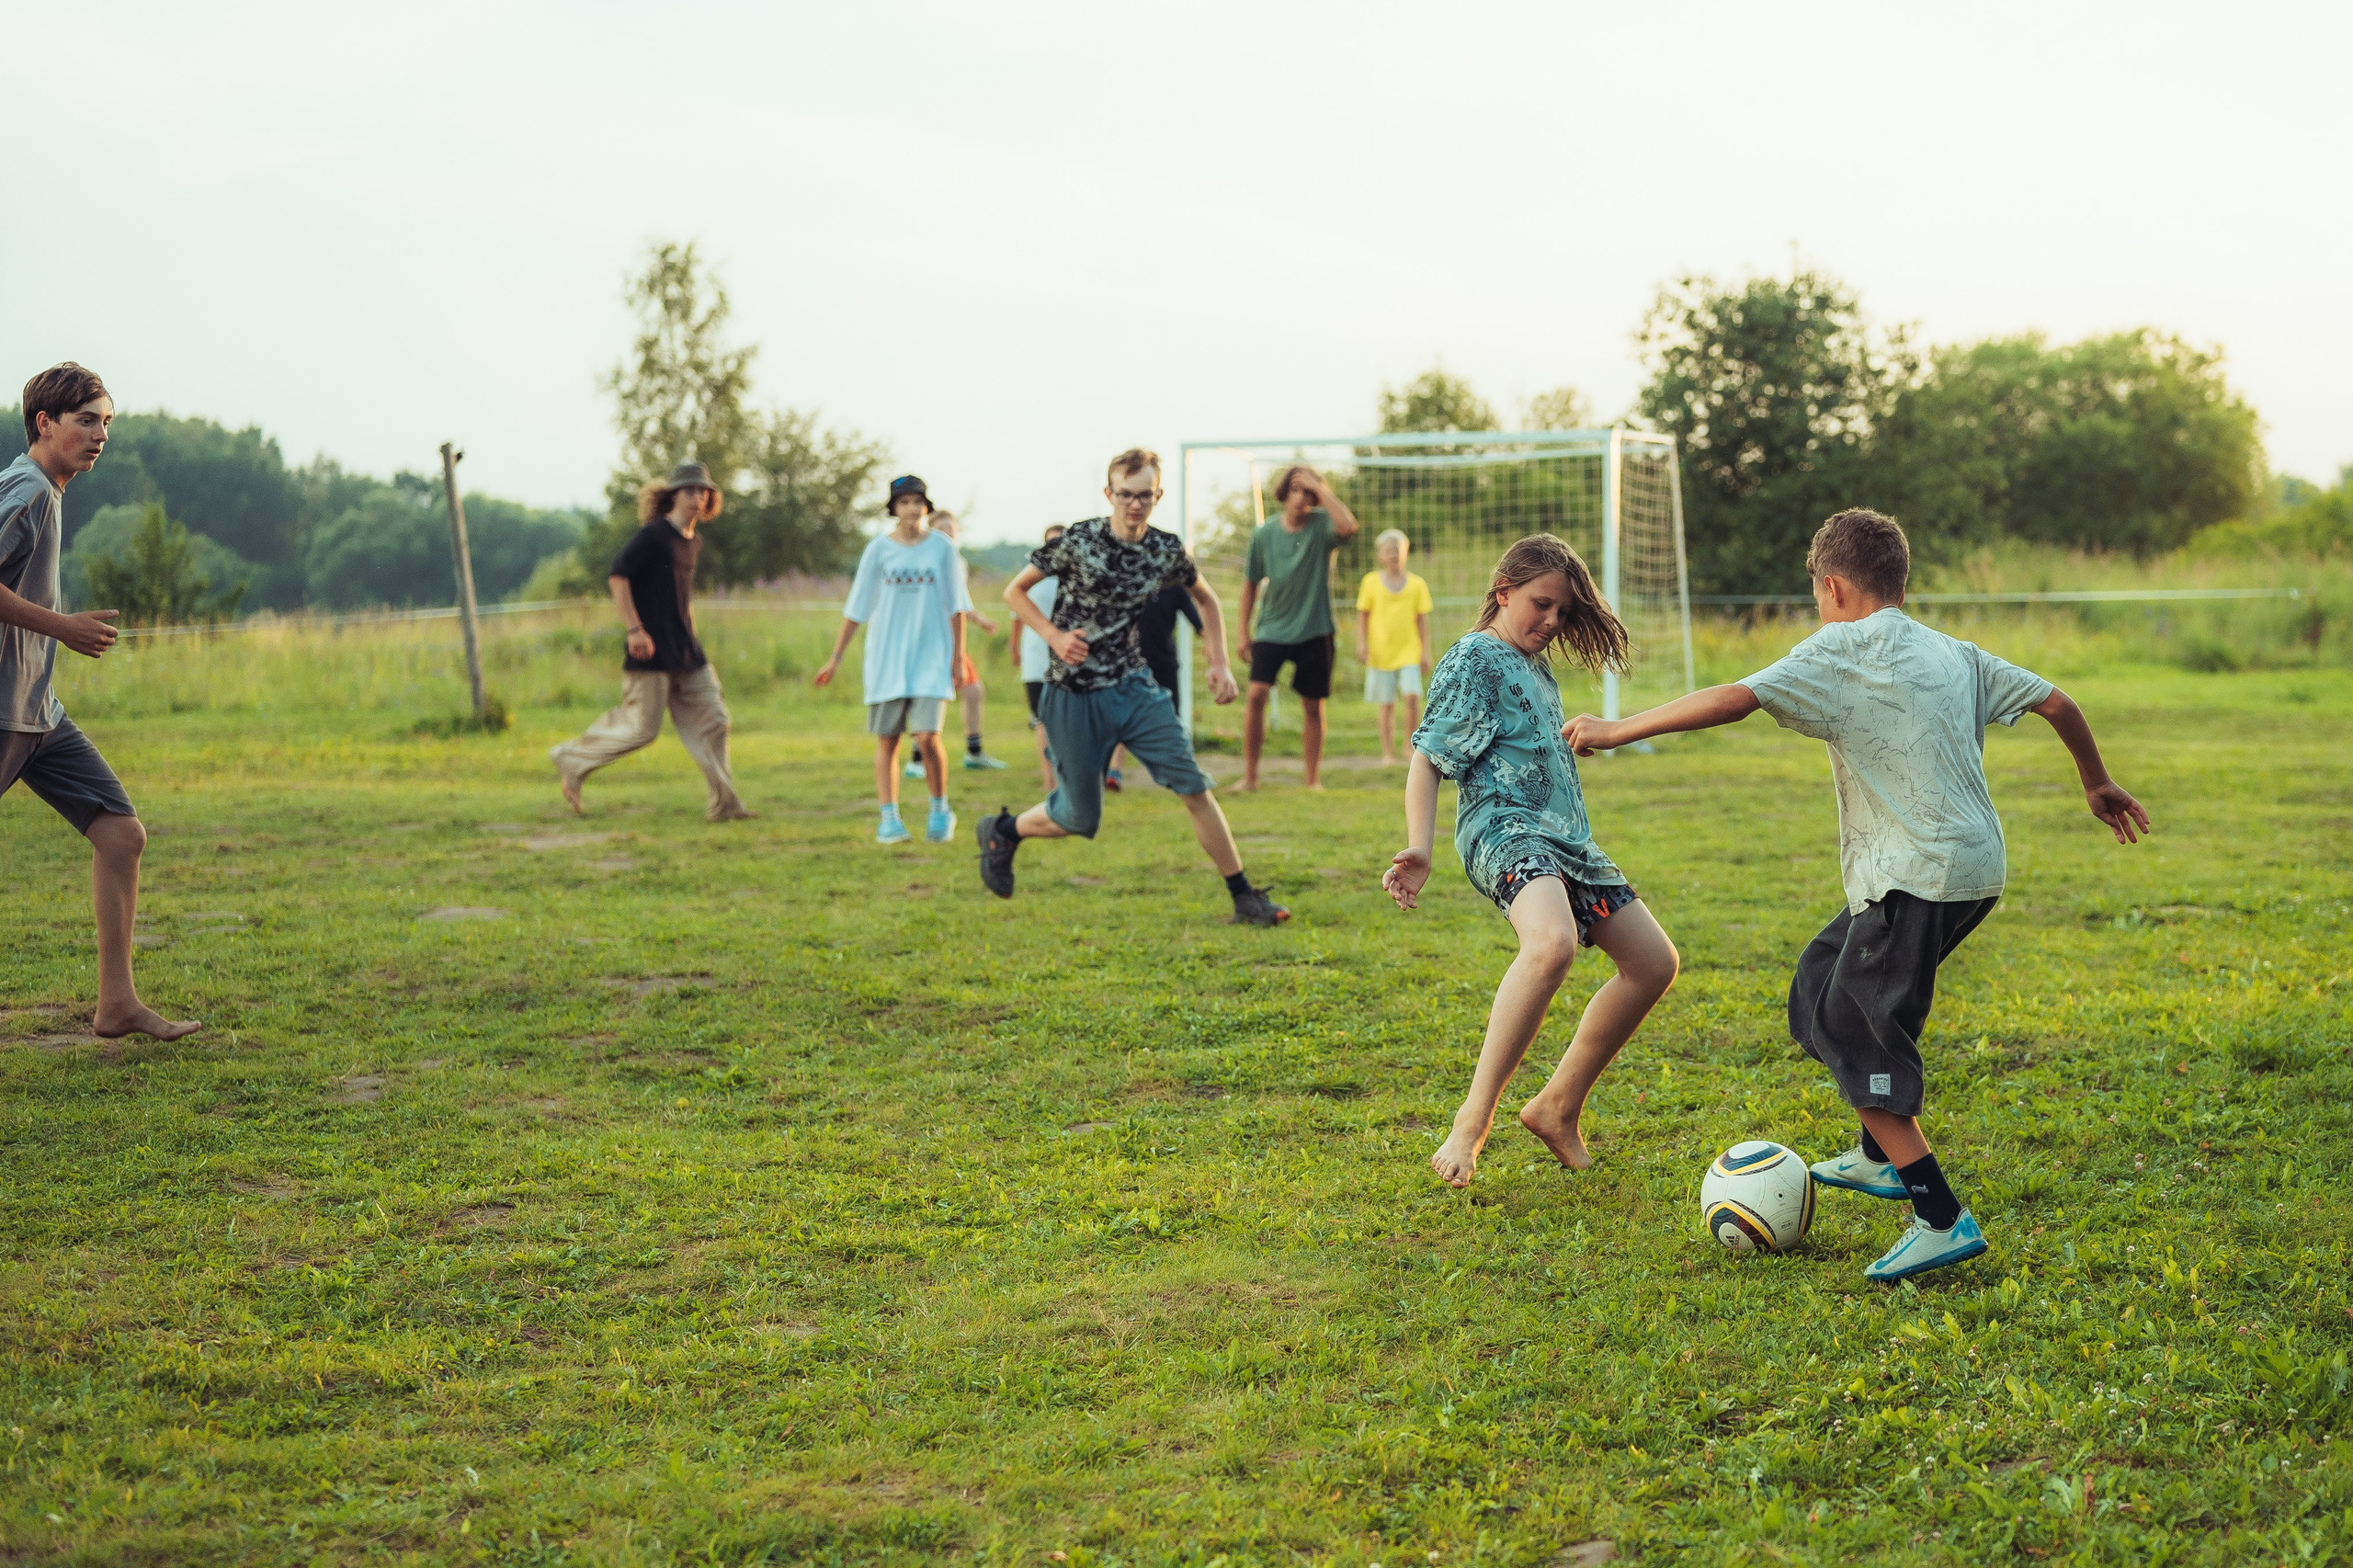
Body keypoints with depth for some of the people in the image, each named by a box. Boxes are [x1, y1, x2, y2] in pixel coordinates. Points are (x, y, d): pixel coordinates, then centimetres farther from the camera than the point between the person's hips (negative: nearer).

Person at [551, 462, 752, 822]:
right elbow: (616, 576, -17)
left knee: (711, 720, 2)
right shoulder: (653, 534, -11)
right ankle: (572, 759, 14)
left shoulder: (694, 541, 14)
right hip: (652, 651, -8)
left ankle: (723, 805, 5)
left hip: (686, 652, 8)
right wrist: (635, 629, -21)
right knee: (641, 728, -5)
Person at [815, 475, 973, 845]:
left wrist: (959, 657, 4)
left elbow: (955, 606, 6)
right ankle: (889, 818, 7)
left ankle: (940, 810, 8)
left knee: (927, 737, -12)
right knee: (886, 740, 1)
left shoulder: (942, 547, 2)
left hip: (932, 655, -1)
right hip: (887, 657, 1)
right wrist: (836, 658, 7)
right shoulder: (878, 549, 2)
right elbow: (857, 608, 7)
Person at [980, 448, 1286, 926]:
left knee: (1194, 788, -7)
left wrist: (1219, 663, 8)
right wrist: (1054, 636, -17)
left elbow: (1205, 599, 19)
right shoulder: (1077, 541, -13)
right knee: (1079, 819, 4)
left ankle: (1244, 899, 0)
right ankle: (1001, 831, 34)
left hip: (1135, 688, 4)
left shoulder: (1166, 550, 0)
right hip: (1074, 694, -4)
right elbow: (1014, 591, -2)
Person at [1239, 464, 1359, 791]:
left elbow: (1348, 526, -30)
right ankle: (1250, 775, -6)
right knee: (1257, 694, -15)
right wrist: (1244, 632, 8)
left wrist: (1319, 488, -23)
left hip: (1313, 631, -1)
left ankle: (1312, 778, 16)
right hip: (1272, 629, 1)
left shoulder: (1321, 524, -5)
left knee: (1313, 706, 5)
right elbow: (1250, 583, 10)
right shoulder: (1264, 534, 0)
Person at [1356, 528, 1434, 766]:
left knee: (1412, 696, -15)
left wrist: (1426, 652, 3)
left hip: (1409, 652, 0)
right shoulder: (1371, 582, 2)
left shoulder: (1416, 584, 2)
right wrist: (1362, 643, -2)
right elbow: (1362, 615, 7)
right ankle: (1388, 753, 11)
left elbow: (1422, 620, 6)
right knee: (1387, 704, 3)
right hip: (1381, 653, 0)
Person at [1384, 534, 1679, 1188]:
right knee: (1553, 942, -38)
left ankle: (1558, 1107, 16)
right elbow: (1426, 757, -12)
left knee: (1655, 964, 8)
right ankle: (1474, 1120, -35)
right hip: (1504, 829, -10)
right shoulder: (1474, 659, -4)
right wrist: (1419, 848, -24)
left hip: (1565, 839, 10)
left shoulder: (1537, 665, 23)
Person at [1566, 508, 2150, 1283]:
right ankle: (1884, 1155, 33)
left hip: (1916, 873, -9)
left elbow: (1736, 698, -17)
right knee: (1823, 979, 25)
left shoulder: (1841, 649, -6)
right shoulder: (1956, 653, 15)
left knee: (1854, 1039, -5)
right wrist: (2098, 783, 33)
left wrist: (1617, 730, -12)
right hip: (1977, 864, 9)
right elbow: (2057, 702, 17)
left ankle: (1943, 1218, -12)